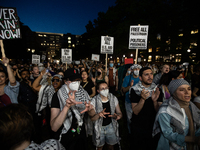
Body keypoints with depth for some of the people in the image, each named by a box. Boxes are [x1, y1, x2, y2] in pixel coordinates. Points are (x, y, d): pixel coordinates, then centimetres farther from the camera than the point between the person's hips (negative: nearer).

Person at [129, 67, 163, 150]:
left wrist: (155, 101, -29)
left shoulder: (157, 90, -5)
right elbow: (135, 112, -18)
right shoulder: (135, 90, -13)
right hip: (138, 127, -2)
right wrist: (142, 99, -34)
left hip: (153, 126, 3)